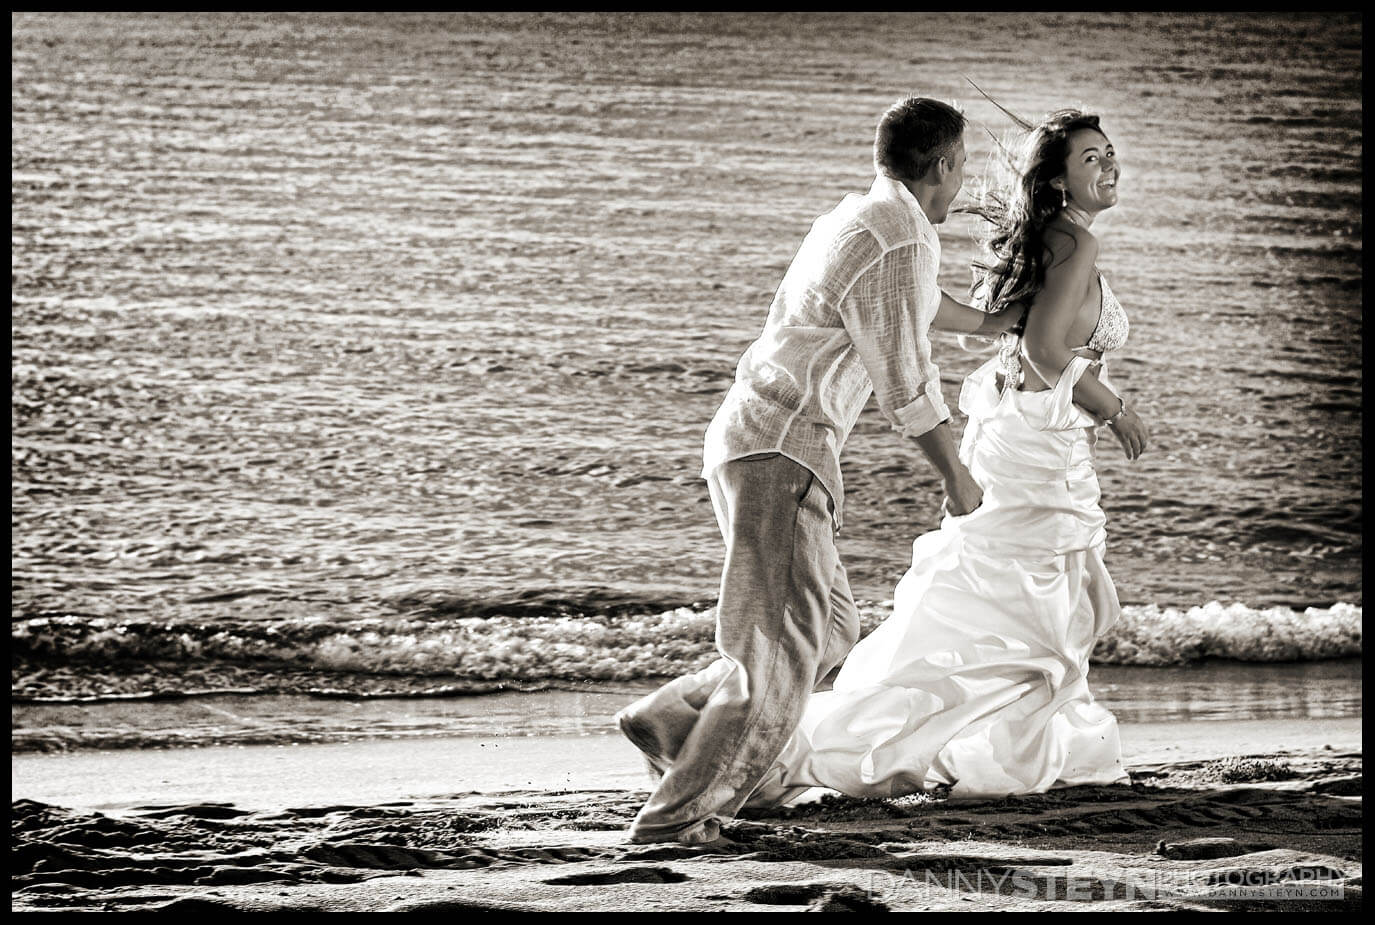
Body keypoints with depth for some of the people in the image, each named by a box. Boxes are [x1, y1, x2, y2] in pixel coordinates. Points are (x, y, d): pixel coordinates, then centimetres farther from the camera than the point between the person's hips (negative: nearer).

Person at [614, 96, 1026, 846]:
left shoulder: (861, 217, 17)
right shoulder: (896, 244, -13)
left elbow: (914, 301, 40)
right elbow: (904, 386, -9)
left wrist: (986, 324, 56)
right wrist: (956, 476, 5)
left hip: (754, 445, 10)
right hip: (781, 450, -10)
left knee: (829, 631, 14)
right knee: (778, 654, -12)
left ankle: (668, 721, 15)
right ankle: (675, 816, -14)